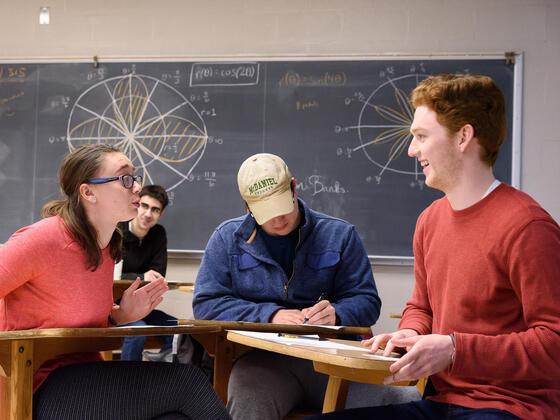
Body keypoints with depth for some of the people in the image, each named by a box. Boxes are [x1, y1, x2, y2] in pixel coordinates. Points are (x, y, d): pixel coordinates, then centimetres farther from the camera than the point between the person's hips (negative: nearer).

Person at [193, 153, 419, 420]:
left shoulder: (339, 235, 13)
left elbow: (367, 301, 11)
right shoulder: (228, 238, 12)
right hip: (264, 358, -1)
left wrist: (336, 315, -13)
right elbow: (206, 303, 4)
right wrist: (270, 316, -9)